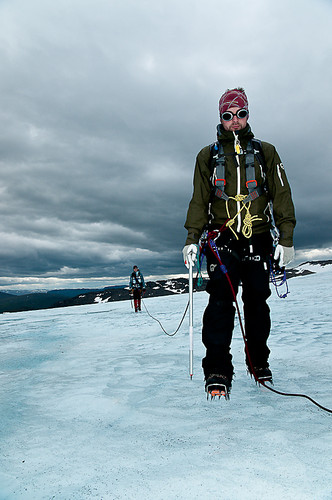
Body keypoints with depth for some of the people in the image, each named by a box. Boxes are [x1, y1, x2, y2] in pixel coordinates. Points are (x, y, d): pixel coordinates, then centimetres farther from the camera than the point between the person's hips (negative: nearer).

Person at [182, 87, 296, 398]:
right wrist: (192, 238, -3)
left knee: (257, 301, 5)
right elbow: (199, 200, 9)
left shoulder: (265, 152, 12)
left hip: (258, 239, 1)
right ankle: (218, 370, -5)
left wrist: (286, 238, 0)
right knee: (221, 300, -11)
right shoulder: (208, 156, 12)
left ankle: (258, 362, 22)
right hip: (222, 241, -1)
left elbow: (281, 195, 8)